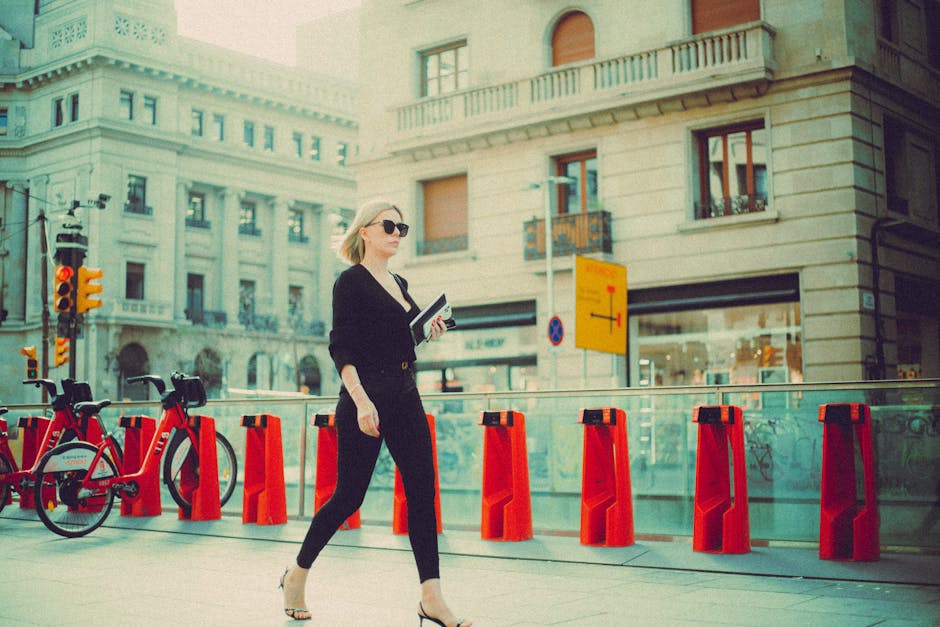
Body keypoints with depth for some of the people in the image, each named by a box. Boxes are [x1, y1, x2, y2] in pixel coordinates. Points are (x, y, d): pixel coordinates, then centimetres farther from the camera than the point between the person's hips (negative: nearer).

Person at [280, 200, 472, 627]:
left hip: (405, 395, 7)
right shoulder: (351, 282, -7)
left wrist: (430, 331, 7)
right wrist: (361, 401, -25)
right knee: (349, 495, 1)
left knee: (422, 490, -2)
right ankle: (297, 574, 23)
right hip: (365, 397, -7)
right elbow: (341, 348, -15)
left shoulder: (399, 283, 16)